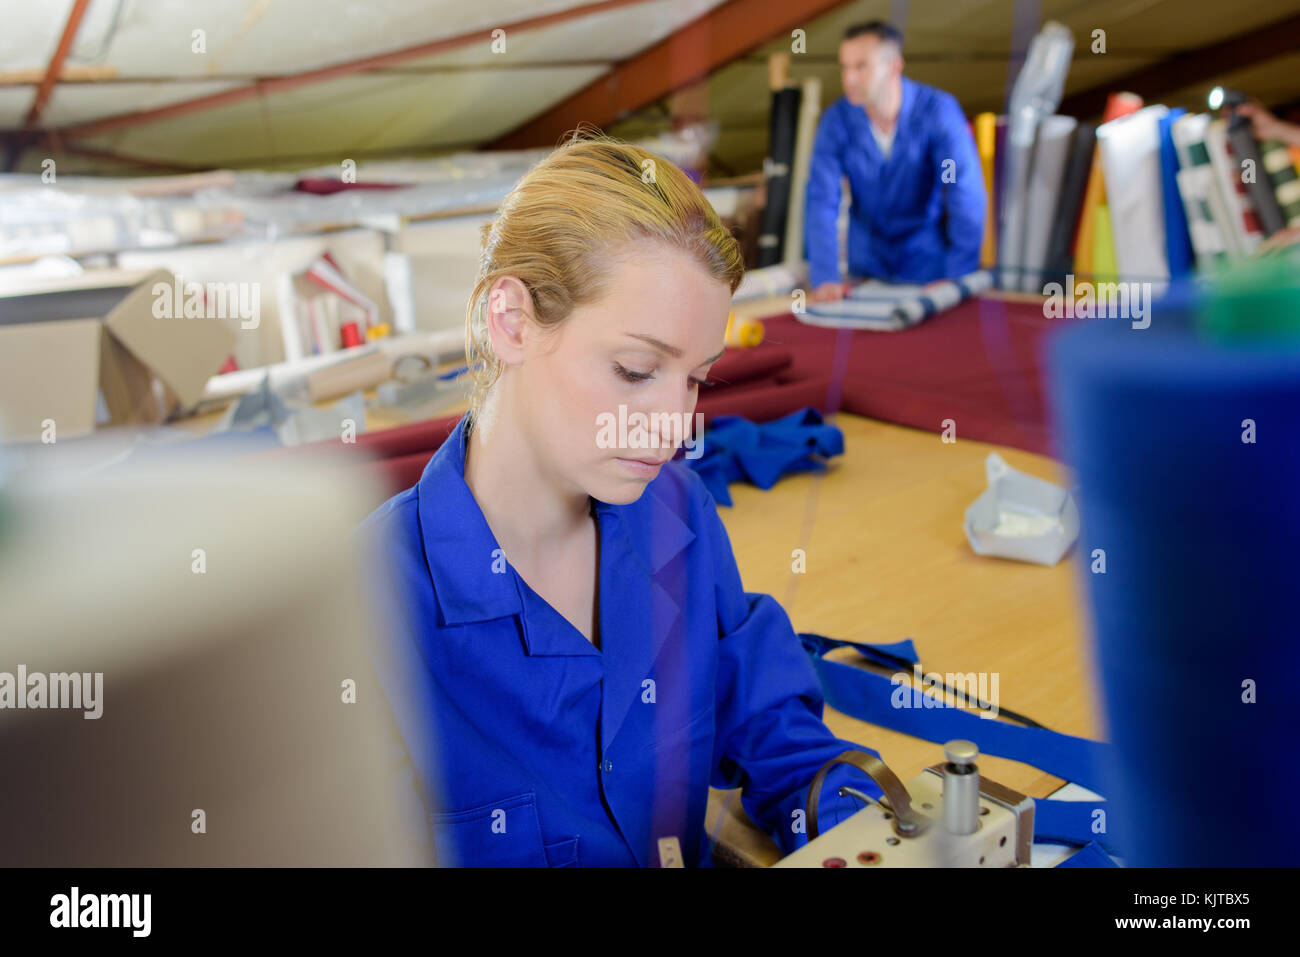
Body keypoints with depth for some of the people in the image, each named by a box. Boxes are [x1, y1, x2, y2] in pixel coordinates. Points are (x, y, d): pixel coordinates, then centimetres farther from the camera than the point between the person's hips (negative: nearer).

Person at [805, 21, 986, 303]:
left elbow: (966, 196, -20)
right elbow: (821, 201, -16)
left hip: (930, 263, -1)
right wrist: (825, 278, -27)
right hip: (868, 264, 1)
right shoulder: (836, 119, -11)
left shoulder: (938, 110, -16)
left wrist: (958, 282, -24)